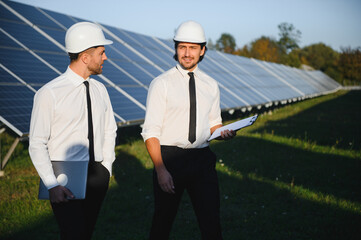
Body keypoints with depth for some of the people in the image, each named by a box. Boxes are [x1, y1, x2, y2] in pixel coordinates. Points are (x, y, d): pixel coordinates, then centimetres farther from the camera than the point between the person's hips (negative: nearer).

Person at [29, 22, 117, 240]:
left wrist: (106, 169, 9)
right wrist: (52, 185, -16)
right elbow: (37, 144, -10)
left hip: (96, 173, 5)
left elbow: (110, 131, 17)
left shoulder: (100, 90, 7)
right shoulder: (49, 93, -11)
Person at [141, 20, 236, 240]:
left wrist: (222, 132, -4)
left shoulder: (211, 85, 10)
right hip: (169, 158, -3)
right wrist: (161, 170, -17)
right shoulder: (161, 84, -4)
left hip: (202, 159, 3)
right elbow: (151, 131, -8)